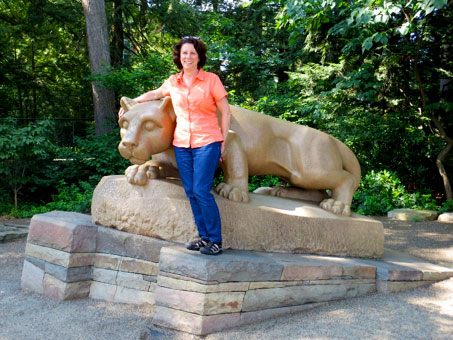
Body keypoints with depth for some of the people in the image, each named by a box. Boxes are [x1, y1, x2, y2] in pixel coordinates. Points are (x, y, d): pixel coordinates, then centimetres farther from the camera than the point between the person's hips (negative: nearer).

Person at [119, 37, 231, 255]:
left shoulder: (211, 80, -1)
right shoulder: (173, 82, 9)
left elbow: (225, 112, 1)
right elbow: (154, 94, 29)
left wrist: (223, 143, -1)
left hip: (207, 143, -4)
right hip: (181, 144, 4)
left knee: (201, 190, -12)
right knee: (191, 192, 3)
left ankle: (215, 240, -2)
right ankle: (204, 236, 13)